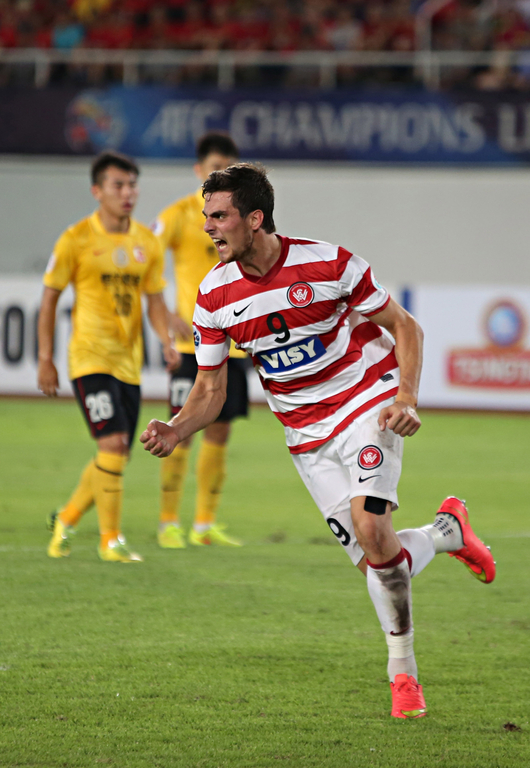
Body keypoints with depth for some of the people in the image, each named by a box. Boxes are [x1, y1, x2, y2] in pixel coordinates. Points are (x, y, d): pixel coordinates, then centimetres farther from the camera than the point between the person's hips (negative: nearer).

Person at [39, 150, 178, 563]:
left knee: (115, 458, 8)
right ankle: (111, 539, -8)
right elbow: (50, 298, 0)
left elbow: (155, 300, 12)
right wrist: (46, 359, -3)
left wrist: (167, 340, -7)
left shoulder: (147, 242, 7)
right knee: (113, 444, -18)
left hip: (129, 362, 6)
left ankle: (67, 519, 30)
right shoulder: (76, 239, -6)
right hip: (90, 357, -6)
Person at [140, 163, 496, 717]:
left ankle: (402, 670, -7)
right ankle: (448, 531, 30)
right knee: (371, 561, -2)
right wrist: (176, 430, -17)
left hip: (367, 398, -4)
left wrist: (407, 399, -20)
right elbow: (210, 389, 3)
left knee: (369, 529, -24)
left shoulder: (327, 264, -16)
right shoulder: (215, 296, -5)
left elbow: (403, 327, -5)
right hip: (306, 434, 4)